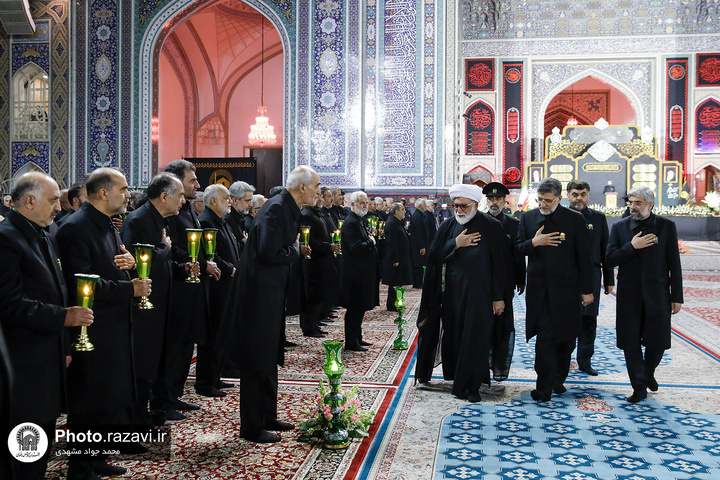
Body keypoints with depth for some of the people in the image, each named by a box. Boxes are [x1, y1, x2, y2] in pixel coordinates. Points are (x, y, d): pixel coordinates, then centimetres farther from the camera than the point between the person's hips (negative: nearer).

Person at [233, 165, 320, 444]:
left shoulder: (289, 209, 12)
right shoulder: (275, 209, -18)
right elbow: (269, 253, -26)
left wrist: (296, 249, 1)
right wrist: (297, 251, -11)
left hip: (273, 293, 11)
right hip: (260, 293, -11)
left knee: (269, 358, 18)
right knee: (257, 361, -2)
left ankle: (267, 417, 31)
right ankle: (251, 427, 9)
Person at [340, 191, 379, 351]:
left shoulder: (359, 221, 16)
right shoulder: (351, 223, -16)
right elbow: (355, 247, -25)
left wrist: (370, 240, 5)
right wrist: (371, 242, -12)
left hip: (362, 272, 11)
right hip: (356, 273, -11)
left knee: (359, 308, 16)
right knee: (355, 308, -4)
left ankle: (357, 338, 26)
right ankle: (351, 342, 4)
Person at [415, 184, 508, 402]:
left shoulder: (491, 227, -6)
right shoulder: (448, 226, 6)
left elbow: (499, 264, -6)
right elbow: (434, 256, 1)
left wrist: (498, 297, -8)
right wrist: (456, 244, -13)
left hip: (478, 293, -4)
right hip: (452, 292, 4)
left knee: (475, 339, -1)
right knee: (454, 337, 9)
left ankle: (472, 386, 10)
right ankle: (458, 381, 23)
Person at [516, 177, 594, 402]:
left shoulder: (575, 219, -3)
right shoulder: (528, 217, 4)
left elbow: (584, 257, -1)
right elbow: (518, 249, 8)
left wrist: (587, 290, -2)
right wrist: (533, 243, -14)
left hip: (566, 289, 0)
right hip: (539, 289, 0)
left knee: (565, 337, 11)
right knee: (544, 337, -4)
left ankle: (558, 379, 30)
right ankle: (544, 387, 0)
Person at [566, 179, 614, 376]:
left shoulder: (598, 218, 6)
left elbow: (605, 250, 8)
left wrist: (609, 279, 6)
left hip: (591, 276, 2)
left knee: (589, 320, 6)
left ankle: (584, 361, 18)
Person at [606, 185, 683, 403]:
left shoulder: (666, 226, -1)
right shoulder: (620, 227, 3)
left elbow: (674, 264, -1)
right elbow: (611, 259, -3)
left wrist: (676, 296, -2)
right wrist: (632, 246, -17)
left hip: (657, 295, -1)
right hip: (629, 295, 1)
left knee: (657, 341, 5)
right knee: (630, 343, 4)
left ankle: (648, 373, 36)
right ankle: (639, 387, 19)